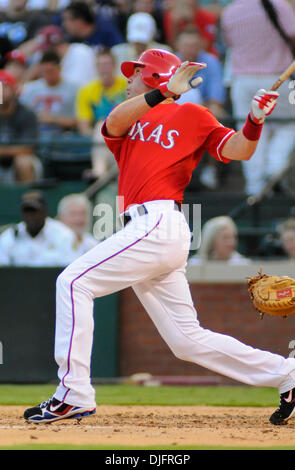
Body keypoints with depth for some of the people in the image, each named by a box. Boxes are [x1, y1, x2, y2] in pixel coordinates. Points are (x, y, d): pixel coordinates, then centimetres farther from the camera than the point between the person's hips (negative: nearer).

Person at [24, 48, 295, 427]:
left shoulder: (190, 115, 7)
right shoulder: (130, 121, 25)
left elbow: (238, 151, -2)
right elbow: (113, 123, 0)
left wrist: (254, 121, -22)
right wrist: (165, 92, -13)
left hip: (158, 222, -8)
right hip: (145, 230, 8)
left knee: (74, 282, -14)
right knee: (188, 340, 7)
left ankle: (74, 394, -18)